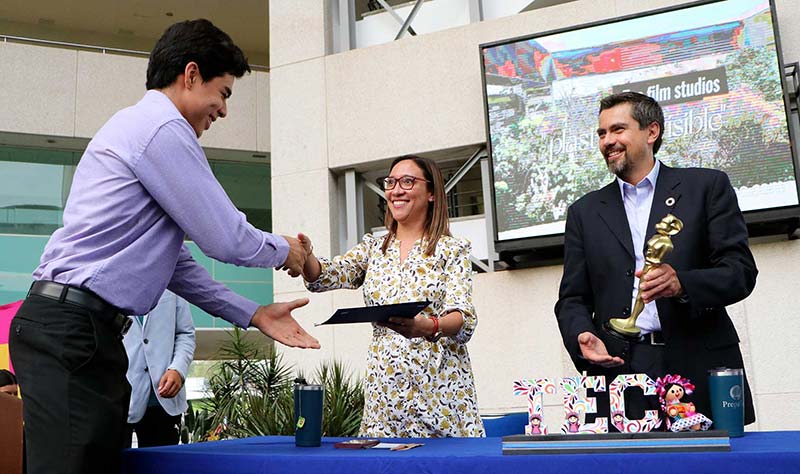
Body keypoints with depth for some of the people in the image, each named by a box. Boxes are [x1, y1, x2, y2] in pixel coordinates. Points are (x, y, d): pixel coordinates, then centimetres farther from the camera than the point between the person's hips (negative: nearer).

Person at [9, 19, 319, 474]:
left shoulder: (140, 126, 22)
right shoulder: (162, 127, -10)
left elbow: (175, 263, 21)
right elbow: (226, 240, -13)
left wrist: (254, 314, 17)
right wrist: (284, 250, 9)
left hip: (86, 330, 10)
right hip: (73, 329, -10)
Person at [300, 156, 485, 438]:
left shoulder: (452, 250, -1)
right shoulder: (373, 248, 12)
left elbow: (466, 320, -11)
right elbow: (322, 277, -2)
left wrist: (428, 326, -32)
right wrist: (305, 254, -24)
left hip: (439, 384, -3)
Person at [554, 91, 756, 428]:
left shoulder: (707, 186, 7)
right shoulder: (584, 212, 14)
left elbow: (741, 271, -1)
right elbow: (572, 298, 11)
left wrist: (683, 284, -20)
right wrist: (582, 335, -10)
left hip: (701, 370, -1)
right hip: (620, 372, 2)